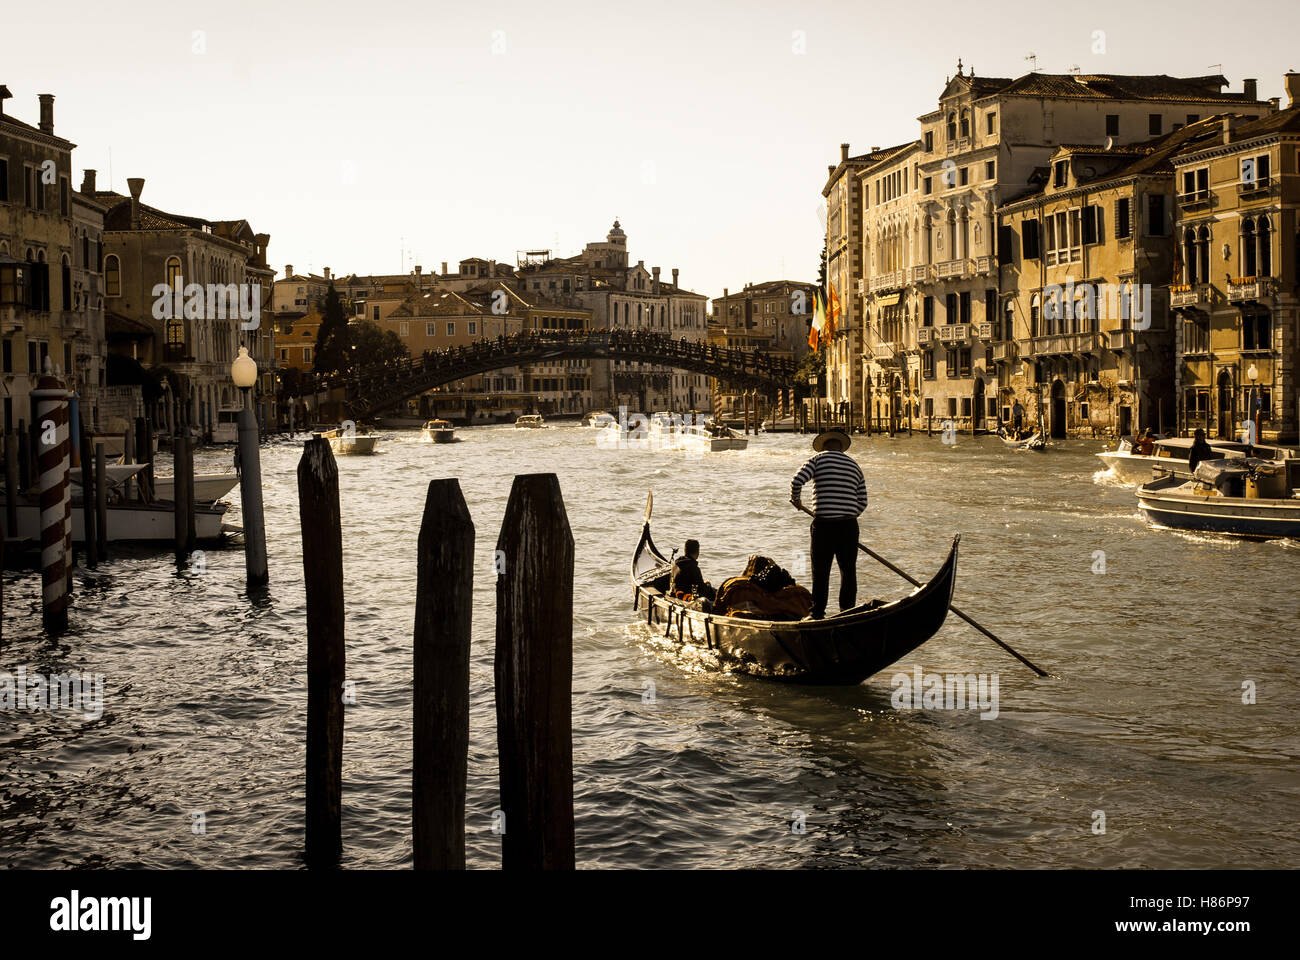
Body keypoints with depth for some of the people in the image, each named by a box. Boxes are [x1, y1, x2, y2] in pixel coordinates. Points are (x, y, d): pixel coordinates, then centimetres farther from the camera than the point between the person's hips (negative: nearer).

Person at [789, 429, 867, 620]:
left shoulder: (820, 459, 1)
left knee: (821, 570, 3)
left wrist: (795, 499, 9)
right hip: (849, 525, 3)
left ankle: (817, 613, 5)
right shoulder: (855, 466, 15)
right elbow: (862, 502, 13)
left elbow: (797, 480, -10)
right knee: (848, 570, 12)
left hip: (823, 523, -3)